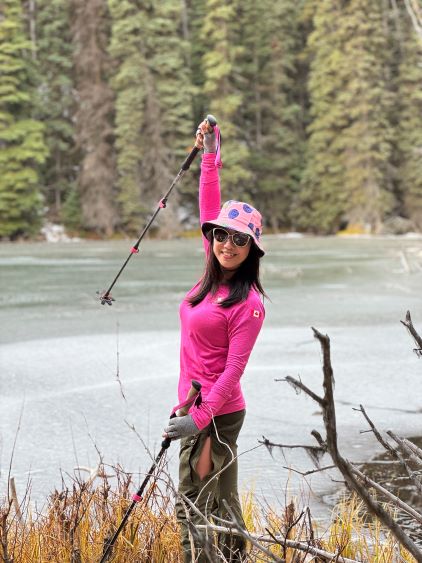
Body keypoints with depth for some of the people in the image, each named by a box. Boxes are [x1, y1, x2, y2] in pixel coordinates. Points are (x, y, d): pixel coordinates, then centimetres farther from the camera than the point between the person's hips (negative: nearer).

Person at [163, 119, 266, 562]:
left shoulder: (248, 303, -15)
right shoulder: (212, 276, 5)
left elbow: (233, 370, -17)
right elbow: (209, 213, 14)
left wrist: (198, 418, -20)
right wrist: (209, 155, 15)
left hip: (217, 412, -7)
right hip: (197, 405, 7)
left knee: (193, 504, -3)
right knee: (219, 502, 13)